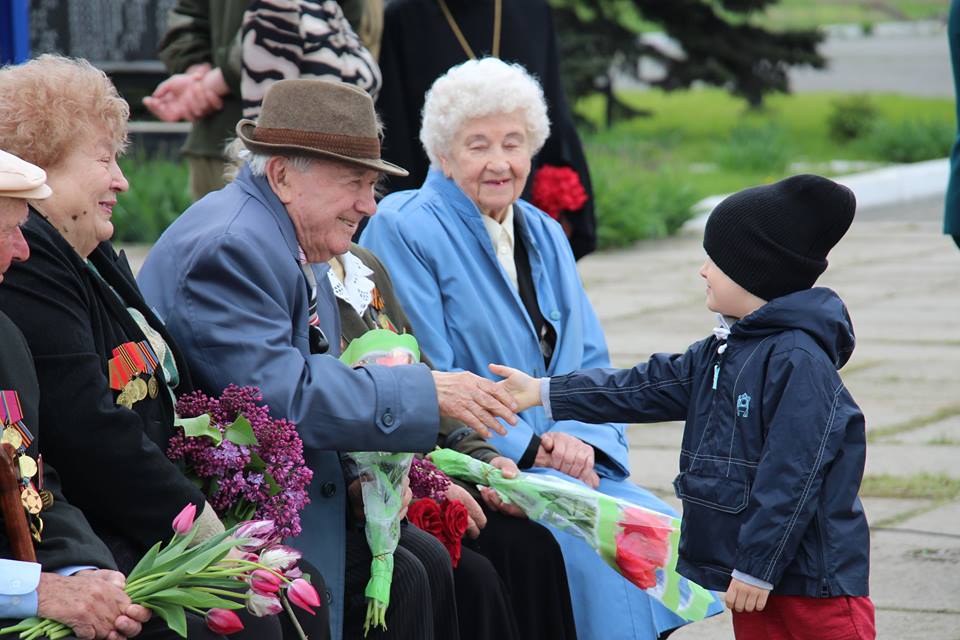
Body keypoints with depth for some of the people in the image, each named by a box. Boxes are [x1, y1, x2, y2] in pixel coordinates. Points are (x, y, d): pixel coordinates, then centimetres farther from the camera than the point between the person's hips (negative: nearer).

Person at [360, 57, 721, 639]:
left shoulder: (544, 236, 17)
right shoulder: (403, 230, -5)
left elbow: (591, 365, 16)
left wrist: (582, 439, -6)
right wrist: (528, 447, -15)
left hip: (563, 461, 7)